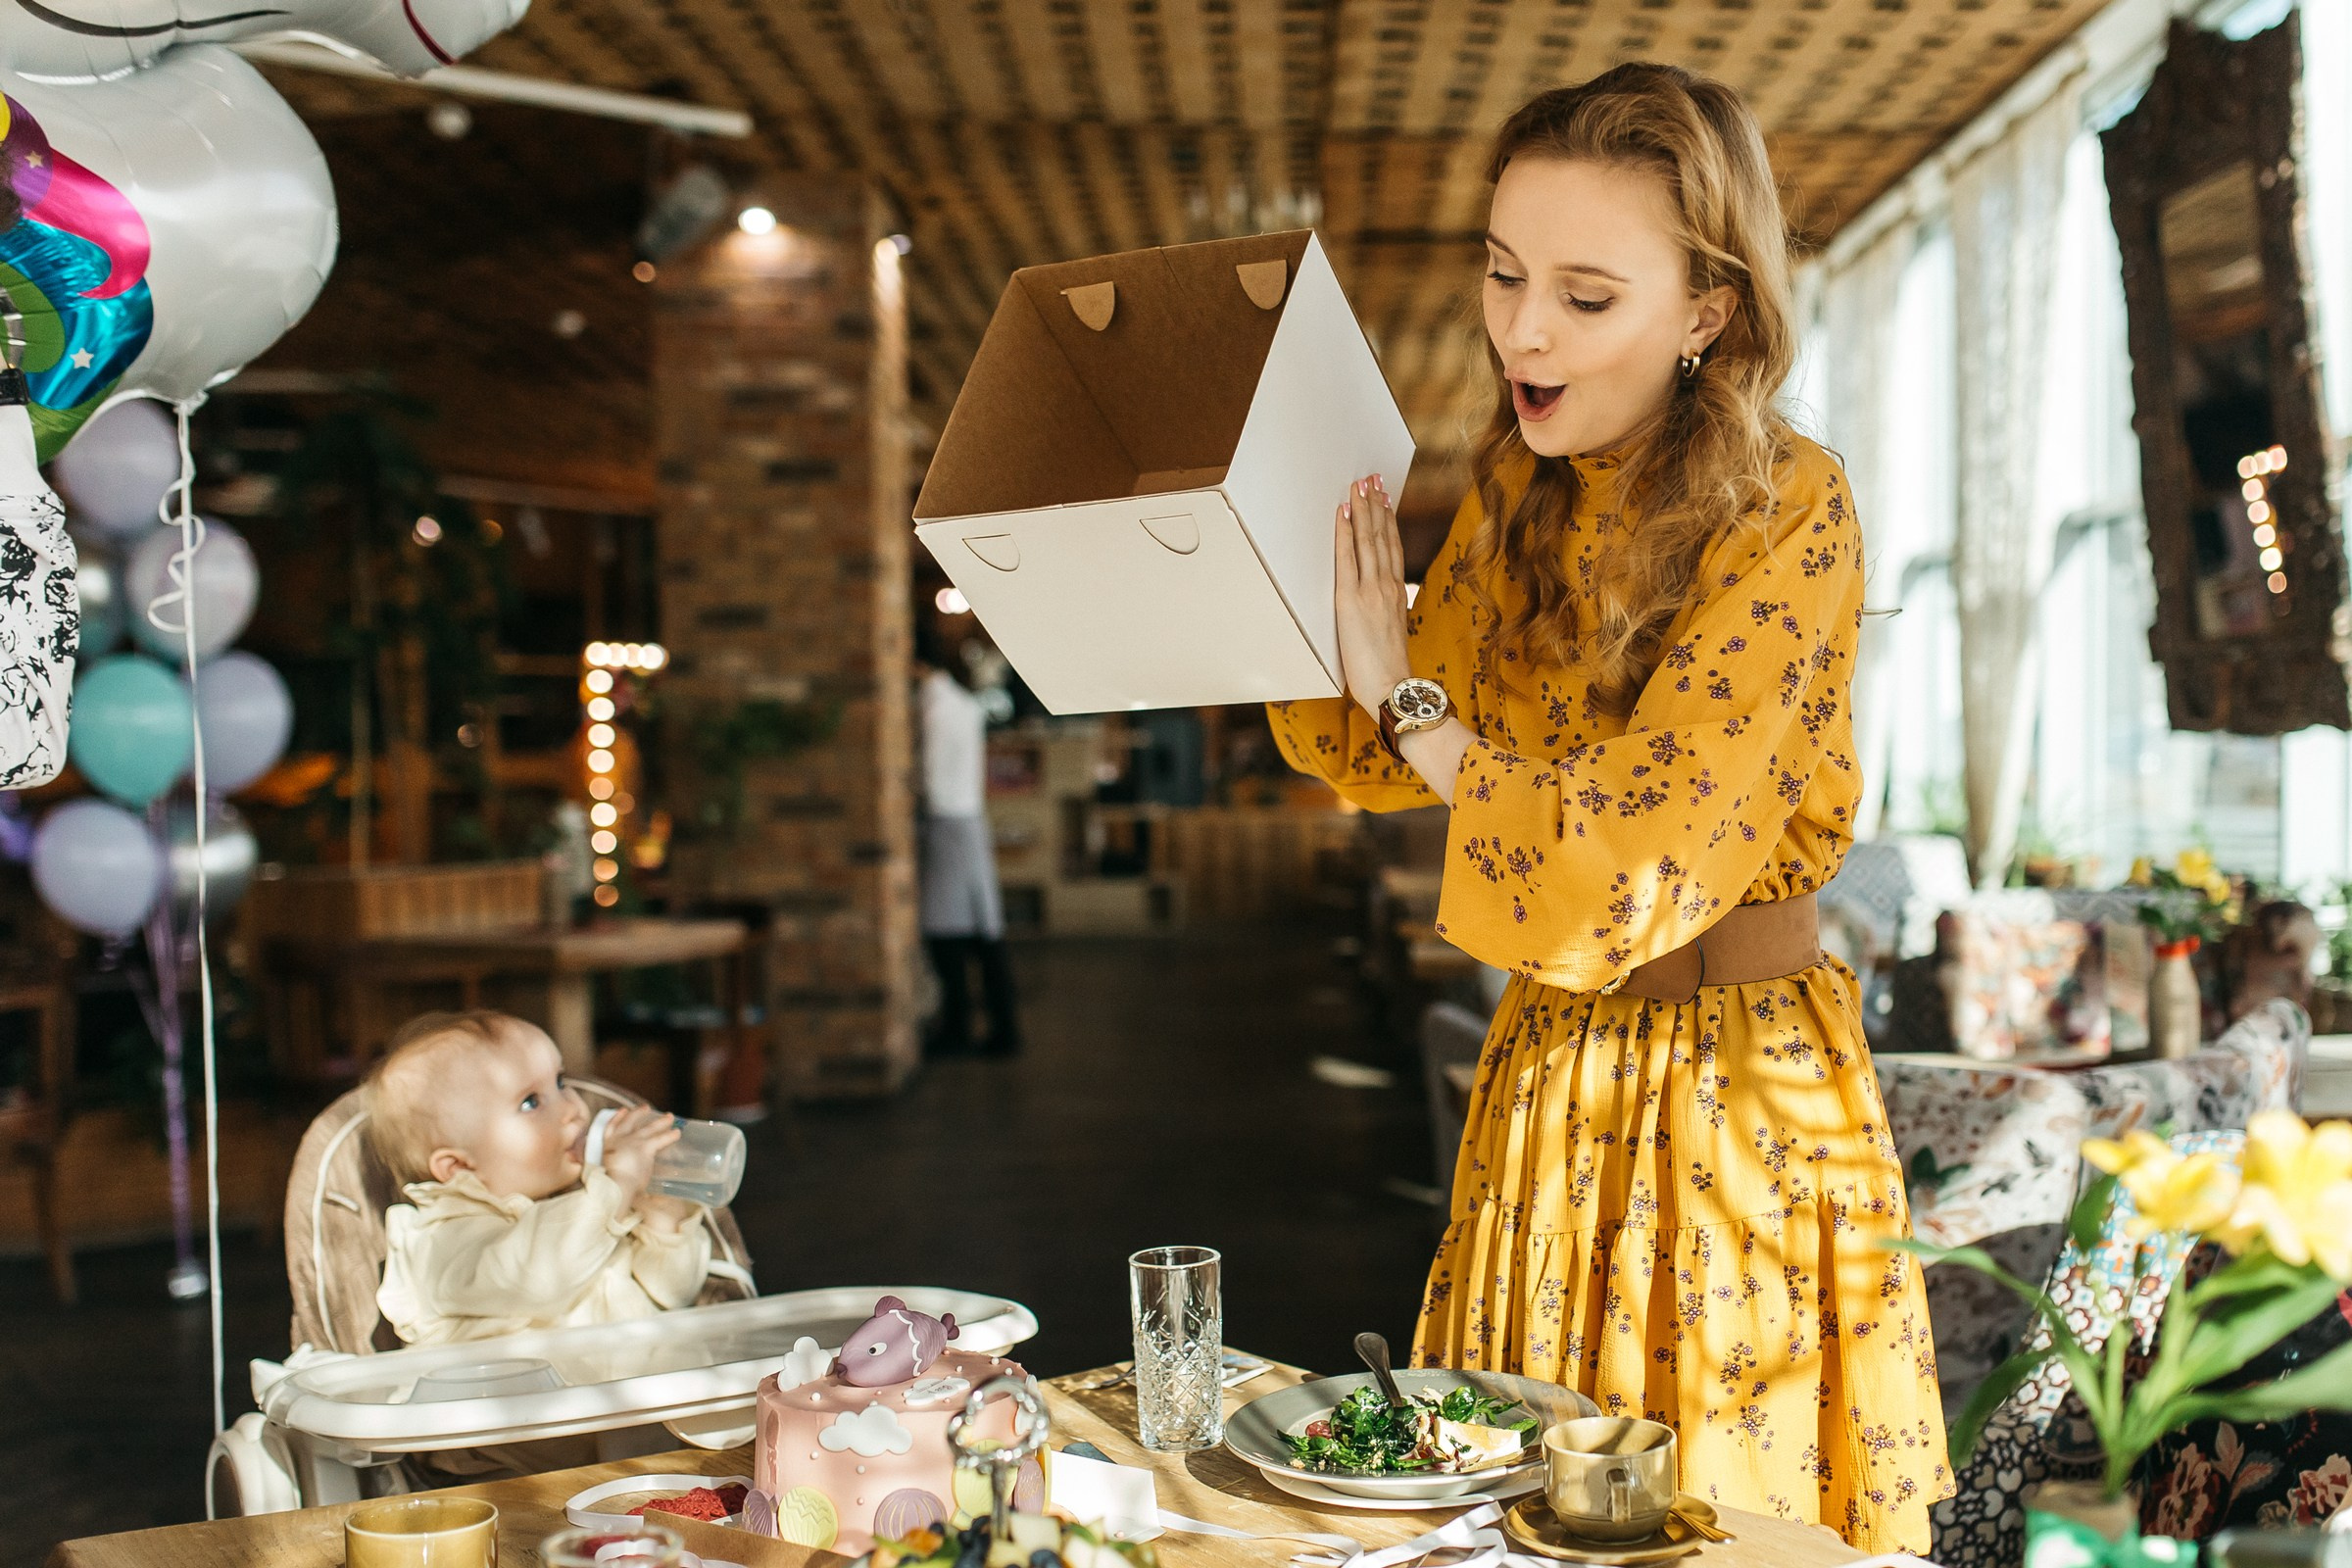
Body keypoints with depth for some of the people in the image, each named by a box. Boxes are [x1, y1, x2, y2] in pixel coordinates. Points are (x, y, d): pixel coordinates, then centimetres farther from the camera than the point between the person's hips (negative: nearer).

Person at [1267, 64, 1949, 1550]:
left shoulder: (1789, 517, -20)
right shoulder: (1521, 490, 0)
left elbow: (1622, 866, -24)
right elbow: (1391, 759, 9)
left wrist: (1411, 697, -16)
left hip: (1736, 1088, -6)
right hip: (1547, 1076, 6)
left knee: (1718, 1509, 11)